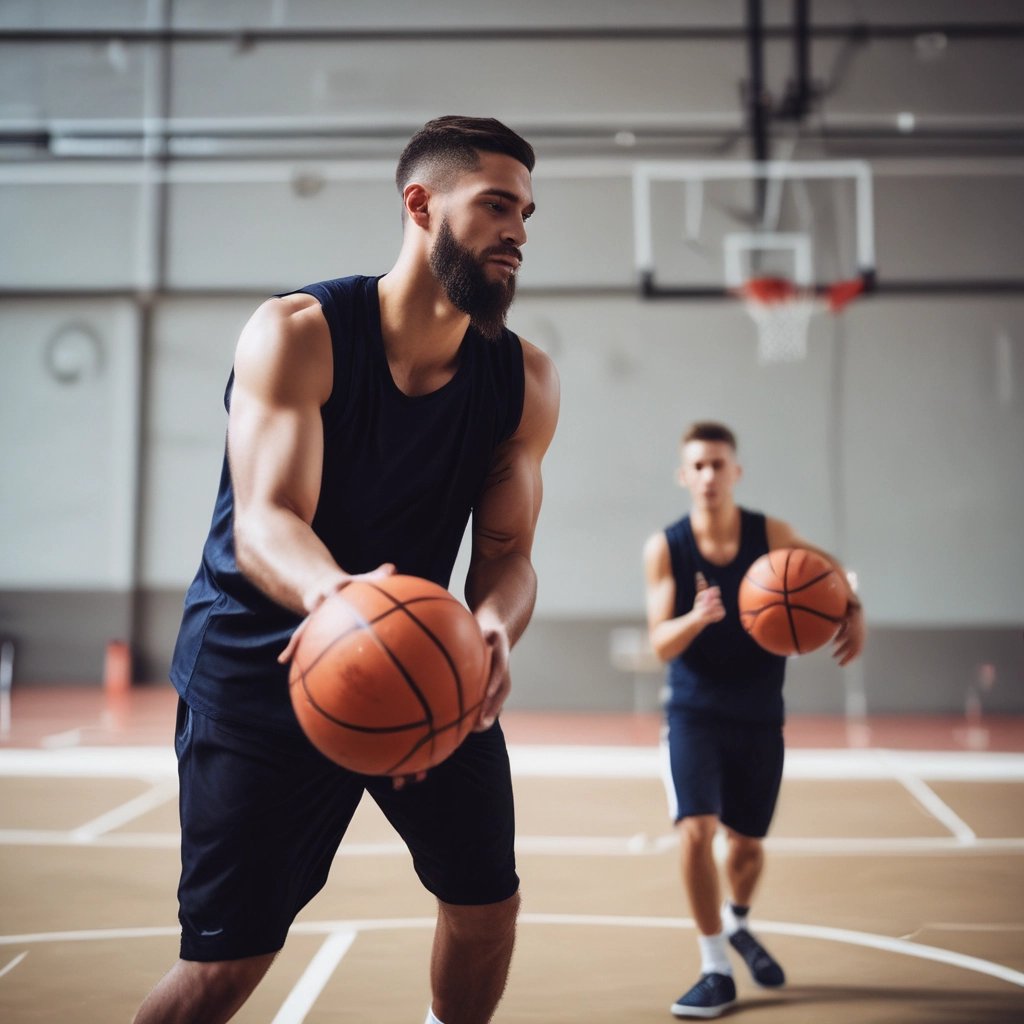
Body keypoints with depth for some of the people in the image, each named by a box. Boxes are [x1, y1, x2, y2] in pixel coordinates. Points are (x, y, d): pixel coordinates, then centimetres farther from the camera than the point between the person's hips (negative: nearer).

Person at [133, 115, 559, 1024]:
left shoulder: (525, 381, -4)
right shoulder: (298, 334, -17)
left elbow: (506, 551, -6)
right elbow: (263, 519, -27)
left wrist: (493, 631, -30)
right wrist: (329, 591, -51)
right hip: (262, 662, -4)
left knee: (488, 900, 9)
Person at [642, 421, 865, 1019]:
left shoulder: (771, 535, -9)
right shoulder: (665, 548, -11)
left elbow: (828, 568, 8)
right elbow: (661, 644, -15)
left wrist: (853, 610, -13)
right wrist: (697, 617, -36)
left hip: (760, 717, 2)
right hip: (694, 714, -2)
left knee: (747, 845, 12)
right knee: (696, 831, -18)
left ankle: (738, 924, 47)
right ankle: (717, 970, 1)